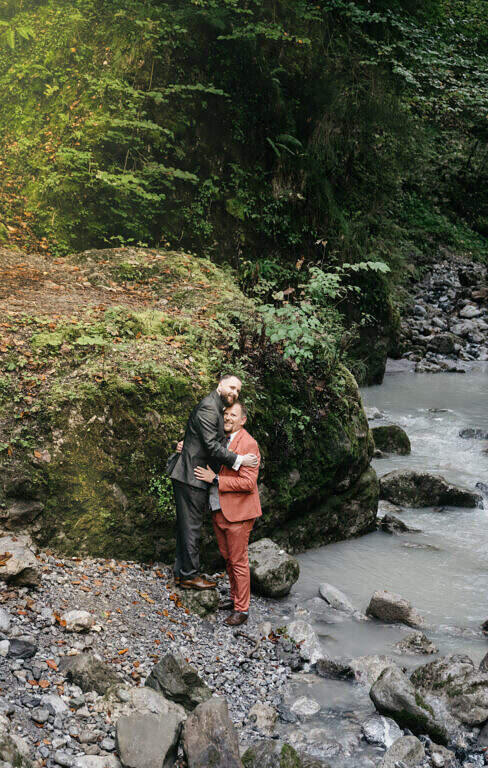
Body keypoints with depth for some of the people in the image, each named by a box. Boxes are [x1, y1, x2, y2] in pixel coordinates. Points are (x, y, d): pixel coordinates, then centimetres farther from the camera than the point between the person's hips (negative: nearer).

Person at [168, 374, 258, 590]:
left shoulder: (216, 408, 17)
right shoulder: (208, 408, -16)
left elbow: (217, 444, 22)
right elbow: (212, 446, -22)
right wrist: (239, 460, -18)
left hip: (192, 476, 11)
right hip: (191, 476, -11)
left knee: (187, 525, 16)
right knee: (191, 526, -2)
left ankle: (182, 571, 25)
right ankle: (190, 575, 7)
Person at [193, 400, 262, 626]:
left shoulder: (248, 444, -16)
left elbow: (248, 482, -22)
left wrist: (215, 480, -20)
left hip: (237, 513, -8)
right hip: (218, 510, 8)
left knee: (238, 561, 1)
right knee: (227, 557, 18)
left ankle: (241, 609, 11)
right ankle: (235, 596, 34)